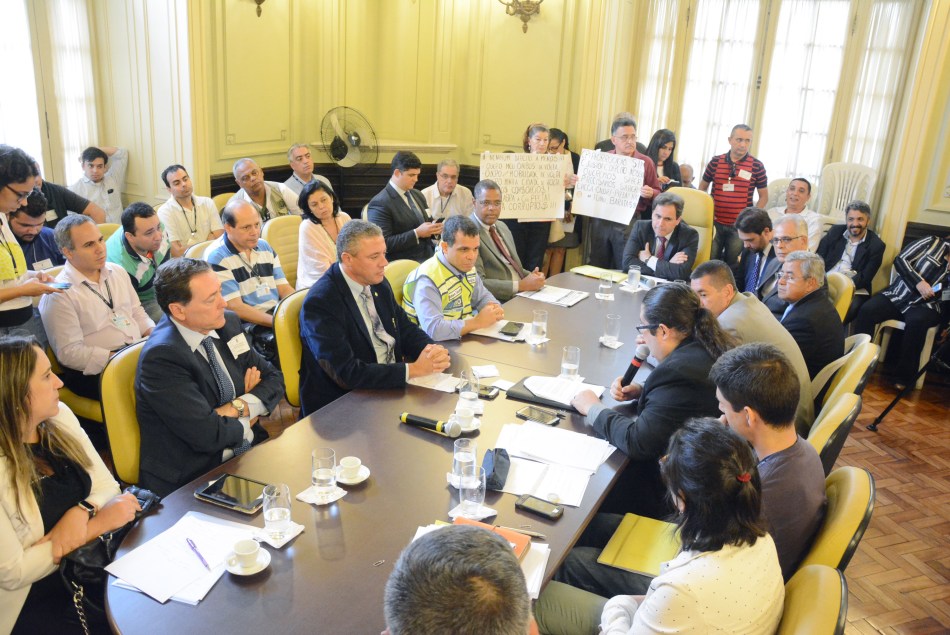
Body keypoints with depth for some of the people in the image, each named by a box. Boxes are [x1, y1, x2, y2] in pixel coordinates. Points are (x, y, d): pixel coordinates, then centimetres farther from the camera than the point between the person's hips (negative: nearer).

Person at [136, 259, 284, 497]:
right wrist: (245, 422, -3)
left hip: (248, 453, 7)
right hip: (190, 480, -7)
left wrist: (240, 407, -10)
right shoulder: (161, 356, -19)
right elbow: (208, 435, -23)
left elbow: (273, 378, 9)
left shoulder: (228, 323, 3)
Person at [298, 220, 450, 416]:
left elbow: (407, 330, 11)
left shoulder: (379, 283, 5)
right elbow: (346, 373, -23)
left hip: (392, 385, 7)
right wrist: (414, 369, -23)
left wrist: (434, 352, -11)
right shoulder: (320, 303, -18)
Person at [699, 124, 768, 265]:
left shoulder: (757, 166, -1)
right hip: (714, 222, 1)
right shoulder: (715, 161, 2)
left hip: (740, 226, -1)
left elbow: (763, 196, 6)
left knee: (732, 264, 9)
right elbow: (702, 188, 13)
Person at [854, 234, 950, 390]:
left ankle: (905, 377, -23)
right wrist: (918, 282, -16)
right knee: (866, 310, -28)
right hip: (897, 296, 0)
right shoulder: (933, 242, 4)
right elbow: (901, 260, -5)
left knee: (917, 321, -36)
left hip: (924, 306, 0)